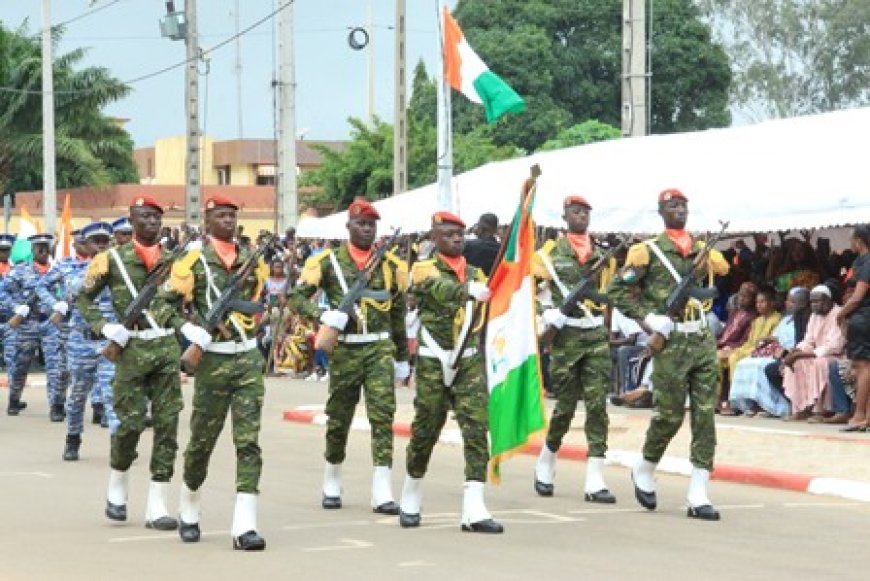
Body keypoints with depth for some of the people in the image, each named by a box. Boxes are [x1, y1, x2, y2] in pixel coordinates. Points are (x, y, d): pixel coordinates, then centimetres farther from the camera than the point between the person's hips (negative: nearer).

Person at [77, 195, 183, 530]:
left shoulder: (173, 260, 11)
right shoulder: (112, 259, 2)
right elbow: (84, 298, 7)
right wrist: (104, 327, -8)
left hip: (168, 348, 3)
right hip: (132, 348, -3)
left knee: (167, 425, -2)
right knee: (131, 422, -5)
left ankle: (157, 507, 2)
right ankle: (117, 487, 22)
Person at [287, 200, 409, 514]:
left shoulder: (390, 264, 9)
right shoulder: (328, 261, 1)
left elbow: (398, 313, 16)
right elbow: (296, 296, -1)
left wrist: (402, 358, 18)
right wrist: (322, 314, -19)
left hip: (380, 349, 1)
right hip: (344, 349, -1)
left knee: (383, 415, -9)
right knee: (338, 419, 9)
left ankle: (382, 494, -10)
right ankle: (332, 485, 29)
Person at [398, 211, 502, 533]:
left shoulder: (476, 273, 14)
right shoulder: (425, 269, -2)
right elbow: (443, 290, -25)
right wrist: (472, 290, -45)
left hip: (470, 362, 3)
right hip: (433, 362, -3)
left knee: (477, 428, -10)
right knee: (425, 431, 5)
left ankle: (474, 509, -13)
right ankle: (411, 499, 27)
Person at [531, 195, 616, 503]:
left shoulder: (601, 253, 11)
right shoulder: (551, 252, 0)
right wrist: (545, 313, -12)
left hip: (597, 336, 3)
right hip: (566, 336, -3)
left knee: (598, 406, -5)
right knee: (565, 406, 2)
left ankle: (595, 481, -5)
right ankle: (545, 463, 27)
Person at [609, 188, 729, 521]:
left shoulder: (702, 250, 13)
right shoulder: (648, 251, -2)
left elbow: (721, 269, 30)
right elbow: (618, 290, -4)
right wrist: (648, 318, -13)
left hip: (703, 340, 5)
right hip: (671, 343, -5)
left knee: (705, 416, -2)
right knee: (670, 415, -2)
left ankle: (698, 495, -1)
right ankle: (644, 471, 25)